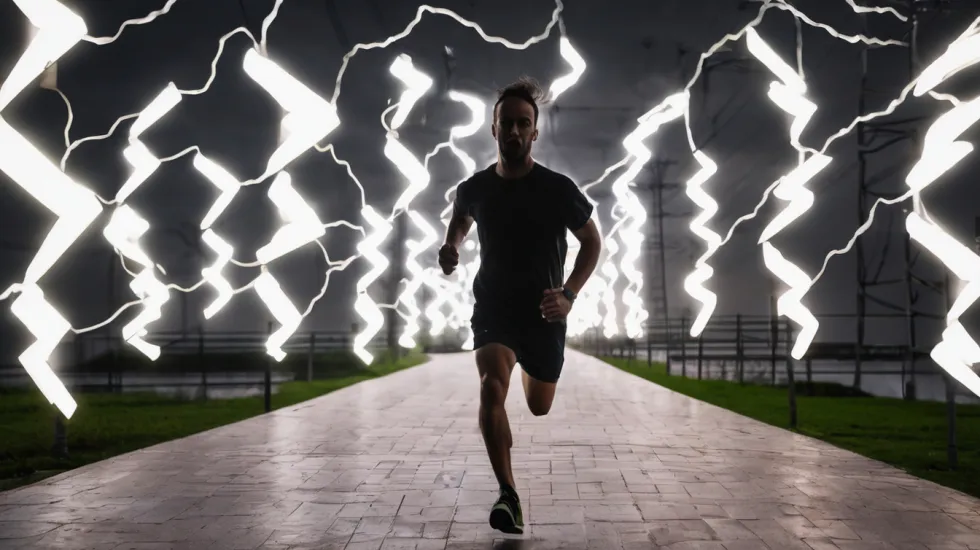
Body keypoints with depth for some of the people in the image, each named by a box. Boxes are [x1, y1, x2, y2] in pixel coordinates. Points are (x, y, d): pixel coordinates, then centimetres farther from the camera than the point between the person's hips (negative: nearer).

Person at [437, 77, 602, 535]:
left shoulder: (558, 189, -14)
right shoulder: (474, 188, -7)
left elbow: (592, 243, -1)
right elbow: (460, 220, 17)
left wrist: (569, 295, -13)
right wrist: (450, 248, -6)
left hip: (543, 313, 0)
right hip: (492, 308, 0)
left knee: (539, 408, 17)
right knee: (492, 387, -27)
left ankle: (529, 371, 56)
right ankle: (508, 495, -20)